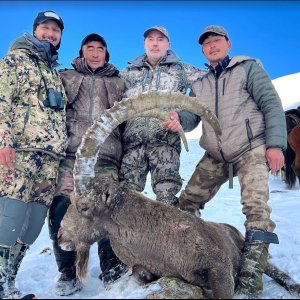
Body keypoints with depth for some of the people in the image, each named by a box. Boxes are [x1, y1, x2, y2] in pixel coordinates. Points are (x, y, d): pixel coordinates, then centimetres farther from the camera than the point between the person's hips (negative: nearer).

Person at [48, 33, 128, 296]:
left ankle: (112, 267, 4)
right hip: (70, 155, 0)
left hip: (106, 157, 1)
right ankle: (68, 272, 3)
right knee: (61, 210, -9)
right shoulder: (66, 77, 19)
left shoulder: (118, 82, 22)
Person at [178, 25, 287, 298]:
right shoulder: (199, 82, 13)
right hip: (215, 156, 5)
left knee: (256, 209, -18)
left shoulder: (248, 67, 1)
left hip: (251, 150, -5)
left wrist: (275, 143, -16)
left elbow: (271, 104, -5)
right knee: (187, 203, 3)